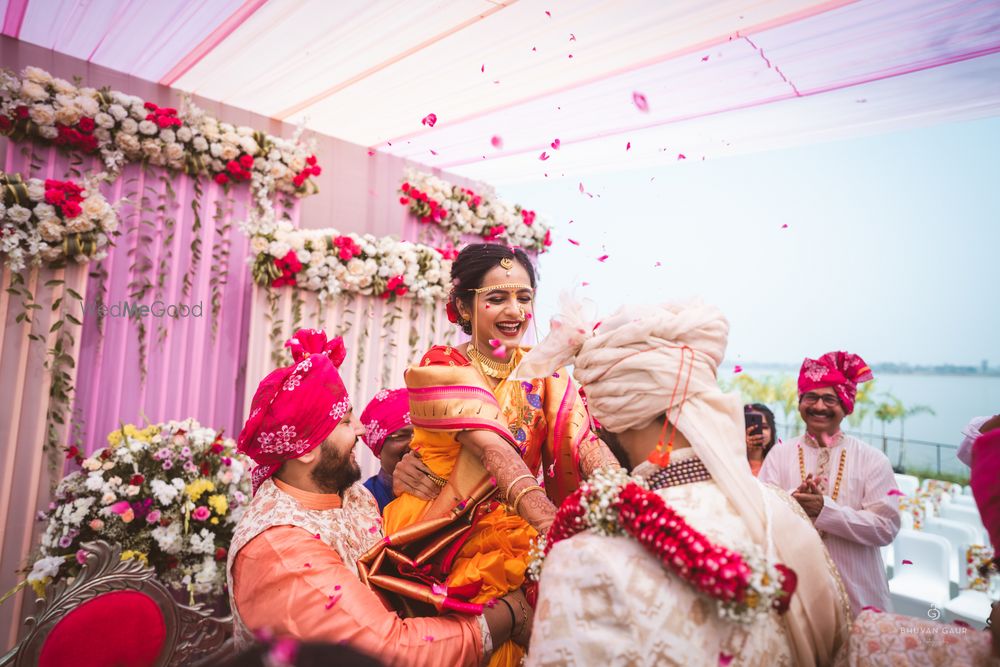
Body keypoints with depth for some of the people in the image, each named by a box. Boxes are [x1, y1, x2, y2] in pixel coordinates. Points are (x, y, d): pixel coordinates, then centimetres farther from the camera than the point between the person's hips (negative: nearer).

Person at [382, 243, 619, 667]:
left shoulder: (542, 371, 4)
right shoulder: (442, 367, -9)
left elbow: (584, 440, -10)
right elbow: (493, 449, -23)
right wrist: (552, 523, -35)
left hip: (519, 529, 4)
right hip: (446, 527, -3)